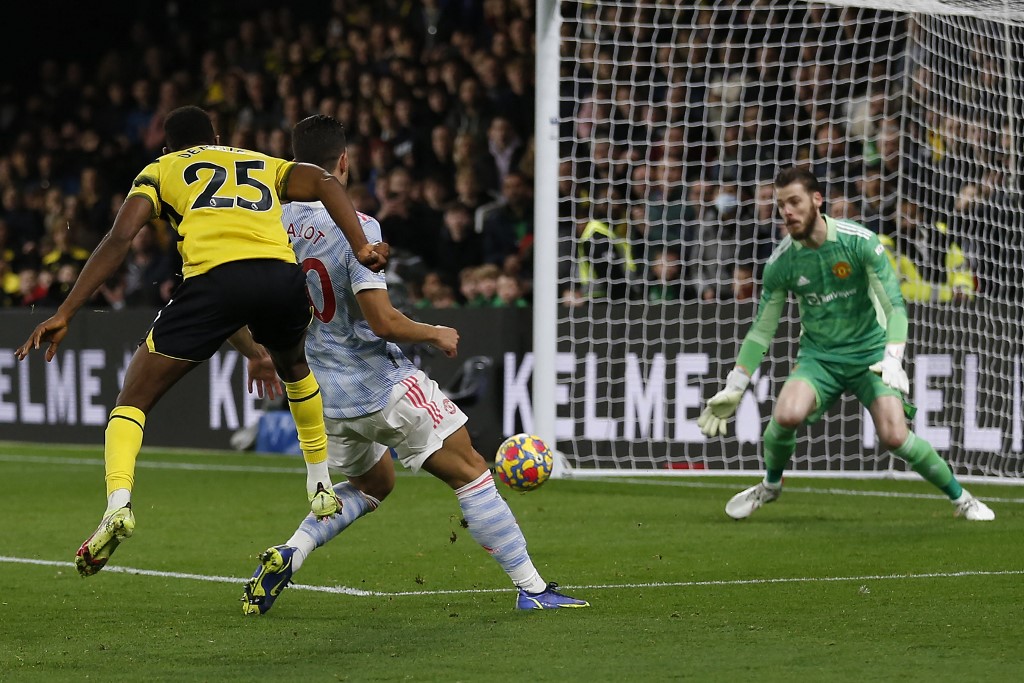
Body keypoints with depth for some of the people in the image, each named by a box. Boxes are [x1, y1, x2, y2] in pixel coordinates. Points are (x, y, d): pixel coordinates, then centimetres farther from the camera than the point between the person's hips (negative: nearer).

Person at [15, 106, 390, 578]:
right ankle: (322, 486, 39)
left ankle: (118, 503, -16)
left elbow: (119, 238, 10)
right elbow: (325, 183, 13)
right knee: (294, 366, 38)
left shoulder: (160, 171, 25)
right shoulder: (266, 165, 33)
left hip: (214, 277, -3)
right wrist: (360, 246, 2)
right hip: (280, 273, 3)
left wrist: (64, 314, 8)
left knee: (133, 399, 8)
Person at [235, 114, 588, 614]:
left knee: (373, 484, 28)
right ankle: (531, 587, 3)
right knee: (470, 472, 5)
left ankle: (287, 554, 7)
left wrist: (255, 355, 24)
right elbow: (382, 321, -22)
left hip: (322, 396, 6)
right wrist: (436, 335, -3)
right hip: (384, 386, -6)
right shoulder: (355, 227, -18)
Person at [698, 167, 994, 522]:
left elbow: (894, 304, -15)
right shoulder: (780, 262, -7)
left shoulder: (860, 241, -16)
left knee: (894, 436, -19)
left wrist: (893, 359, -30)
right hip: (818, 356, 2)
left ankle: (960, 496, 5)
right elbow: (762, 330, 2)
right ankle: (771, 485, 3)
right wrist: (733, 389, -2)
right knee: (787, 415, -28)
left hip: (870, 353, -2)